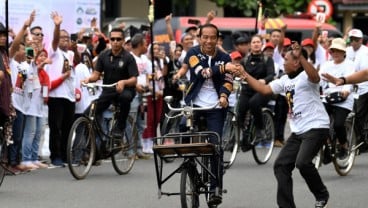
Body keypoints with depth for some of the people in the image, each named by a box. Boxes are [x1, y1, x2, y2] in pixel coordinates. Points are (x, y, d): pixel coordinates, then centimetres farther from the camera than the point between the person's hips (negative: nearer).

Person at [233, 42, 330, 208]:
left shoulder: (305, 76, -11)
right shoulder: (285, 80, 15)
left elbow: (315, 77, -35)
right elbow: (264, 89, 19)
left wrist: (301, 56, -46)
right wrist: (245, 76, 14)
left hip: (316, 127, -9)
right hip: (298, 131, 9)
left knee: (302, 162, -26)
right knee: (281, 165, 2)